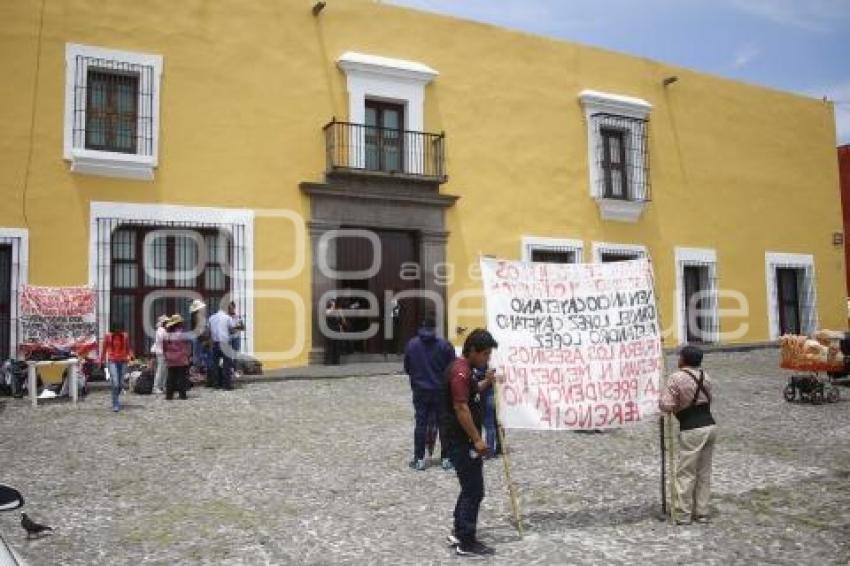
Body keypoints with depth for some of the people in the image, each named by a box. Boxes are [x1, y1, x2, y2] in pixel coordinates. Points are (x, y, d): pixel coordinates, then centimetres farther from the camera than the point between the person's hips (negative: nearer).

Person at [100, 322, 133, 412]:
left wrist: (130, 356, -5)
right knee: (115, 384, -13)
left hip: (123, 361, 3)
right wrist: (102, 360, 8)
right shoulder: (108, 336, -3)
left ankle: (115, 399, 36)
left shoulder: (125, 336, 2)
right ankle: (115, 405, -4)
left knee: (121, 384, 9)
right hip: (112, 362, -3)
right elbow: (104, 349, 6)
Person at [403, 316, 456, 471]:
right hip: (440, 390, -1)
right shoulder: (444, 345, -8)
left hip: (420, 390, 1)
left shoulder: (411, 344, -3)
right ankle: (446, 459, 12)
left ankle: (419, 459, 8)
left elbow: (407, 368, 5)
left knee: (420, 424, 6)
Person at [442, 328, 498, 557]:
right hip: (462, 441, -10)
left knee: (470, 487, 19)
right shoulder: (460, 371, -21)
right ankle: (466, 543, 7)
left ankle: (459, 532, 29)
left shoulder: (464, 368, 12)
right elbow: (461, 408, -25)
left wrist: (486, 382, 14)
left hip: (464, 440, 10)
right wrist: (477, 439, -22)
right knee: (474, 490, -3)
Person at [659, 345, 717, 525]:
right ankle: (702, 512, 22)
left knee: (686, 473, 2)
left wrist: (664, 394, 2)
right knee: (704, 473, 15)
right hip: (710, 426, 7)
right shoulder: (705, 375, 8)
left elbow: (666, 405, -17)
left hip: (692, 430, -7)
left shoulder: (677, 378, -14)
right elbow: (708, 398, 18)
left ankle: (683, 515, 7)